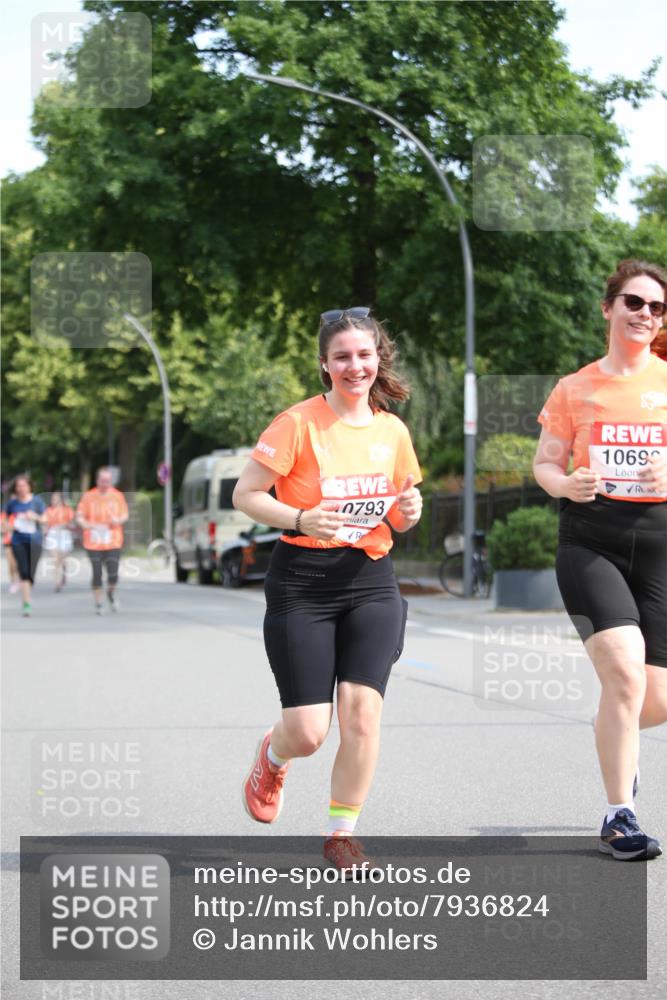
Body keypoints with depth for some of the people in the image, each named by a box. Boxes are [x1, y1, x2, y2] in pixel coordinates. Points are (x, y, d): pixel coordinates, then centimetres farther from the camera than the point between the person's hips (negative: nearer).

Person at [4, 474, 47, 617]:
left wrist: (35, 517, -16)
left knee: (31, 572, 1)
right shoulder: (12, 503, 3)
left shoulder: (37, 501, 1)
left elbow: (44, 519, 4)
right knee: (24, 572, -11)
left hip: (34, 541, 0)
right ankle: (27, 604, -12)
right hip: (18, 541, 0)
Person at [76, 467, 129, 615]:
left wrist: (119, 520, -9)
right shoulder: (88, 496, -1)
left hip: (113, 542, 1)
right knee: (97, 574, 1)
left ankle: (111, 594, 25)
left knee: (113, 574, -7)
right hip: (94, 542, -1)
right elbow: (79, 516, 3)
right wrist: (89, 525, -16)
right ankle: (98, 604, 17)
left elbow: (125, 514, 13)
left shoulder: (117, 496, 5)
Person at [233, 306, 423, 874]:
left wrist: (407, 513, -4)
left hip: (370, 580, 4)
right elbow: (245, 494, -7)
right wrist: (301, 519, -23)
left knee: (362, 709, -14)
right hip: (301, 584, -3)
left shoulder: (392, 431, 8)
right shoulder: (299, 423, -8)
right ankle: (274, 756, 33)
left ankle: (342, 832, 6)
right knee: (309, 733, -7)